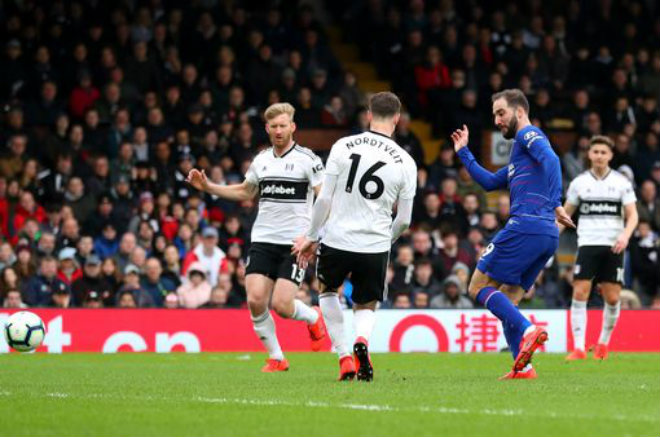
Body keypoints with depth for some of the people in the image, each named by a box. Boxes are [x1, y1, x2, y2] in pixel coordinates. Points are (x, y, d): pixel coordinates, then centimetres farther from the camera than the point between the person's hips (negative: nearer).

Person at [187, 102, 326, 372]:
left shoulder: (307, 159, -4)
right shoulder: (261, 160, 11)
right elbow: (245, 192, 27)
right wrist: (207, 187, 18)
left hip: (295, 243, -4)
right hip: (263, 239, 4)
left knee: (281, 304, -14)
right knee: (255, 300, -11)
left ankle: (312, 318, 22)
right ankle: (276, 358, 7)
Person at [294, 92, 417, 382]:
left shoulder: (343, 146, -4)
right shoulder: (405, 162, -1)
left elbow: (324, 199, -4)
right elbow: (404, 219, 3)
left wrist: (311, 236, 9)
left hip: (337, 240, 0)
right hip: (376, 246, 1)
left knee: (327, 291, 28)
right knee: (366, 307, 21)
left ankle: (344, 357, 13)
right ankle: (361, 340, -15)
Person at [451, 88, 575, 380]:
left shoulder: (528, 134, 2)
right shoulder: (519, 155, 30)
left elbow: (551, 159, -17)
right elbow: (490, 182, 36)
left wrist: (556, 203, -25)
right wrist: (463, 153, 33)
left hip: (525, 226, -10)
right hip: (548, 235, 10)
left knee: (479, 288, -5)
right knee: (505, 303, 11)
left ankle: (528, 331, -23)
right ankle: (523, 367, 0)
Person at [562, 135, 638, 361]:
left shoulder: (622, 182, 4)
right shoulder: (579, 182, 7)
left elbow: (632, 215, 1)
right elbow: (565, 214, 15)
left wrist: (625, 235, -18)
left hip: (613, 247, 0)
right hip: (588, 244, 0)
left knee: (612, 298, -2)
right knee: (580, 293, -12)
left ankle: (603, 343, 19)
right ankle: (578, 348, -13)